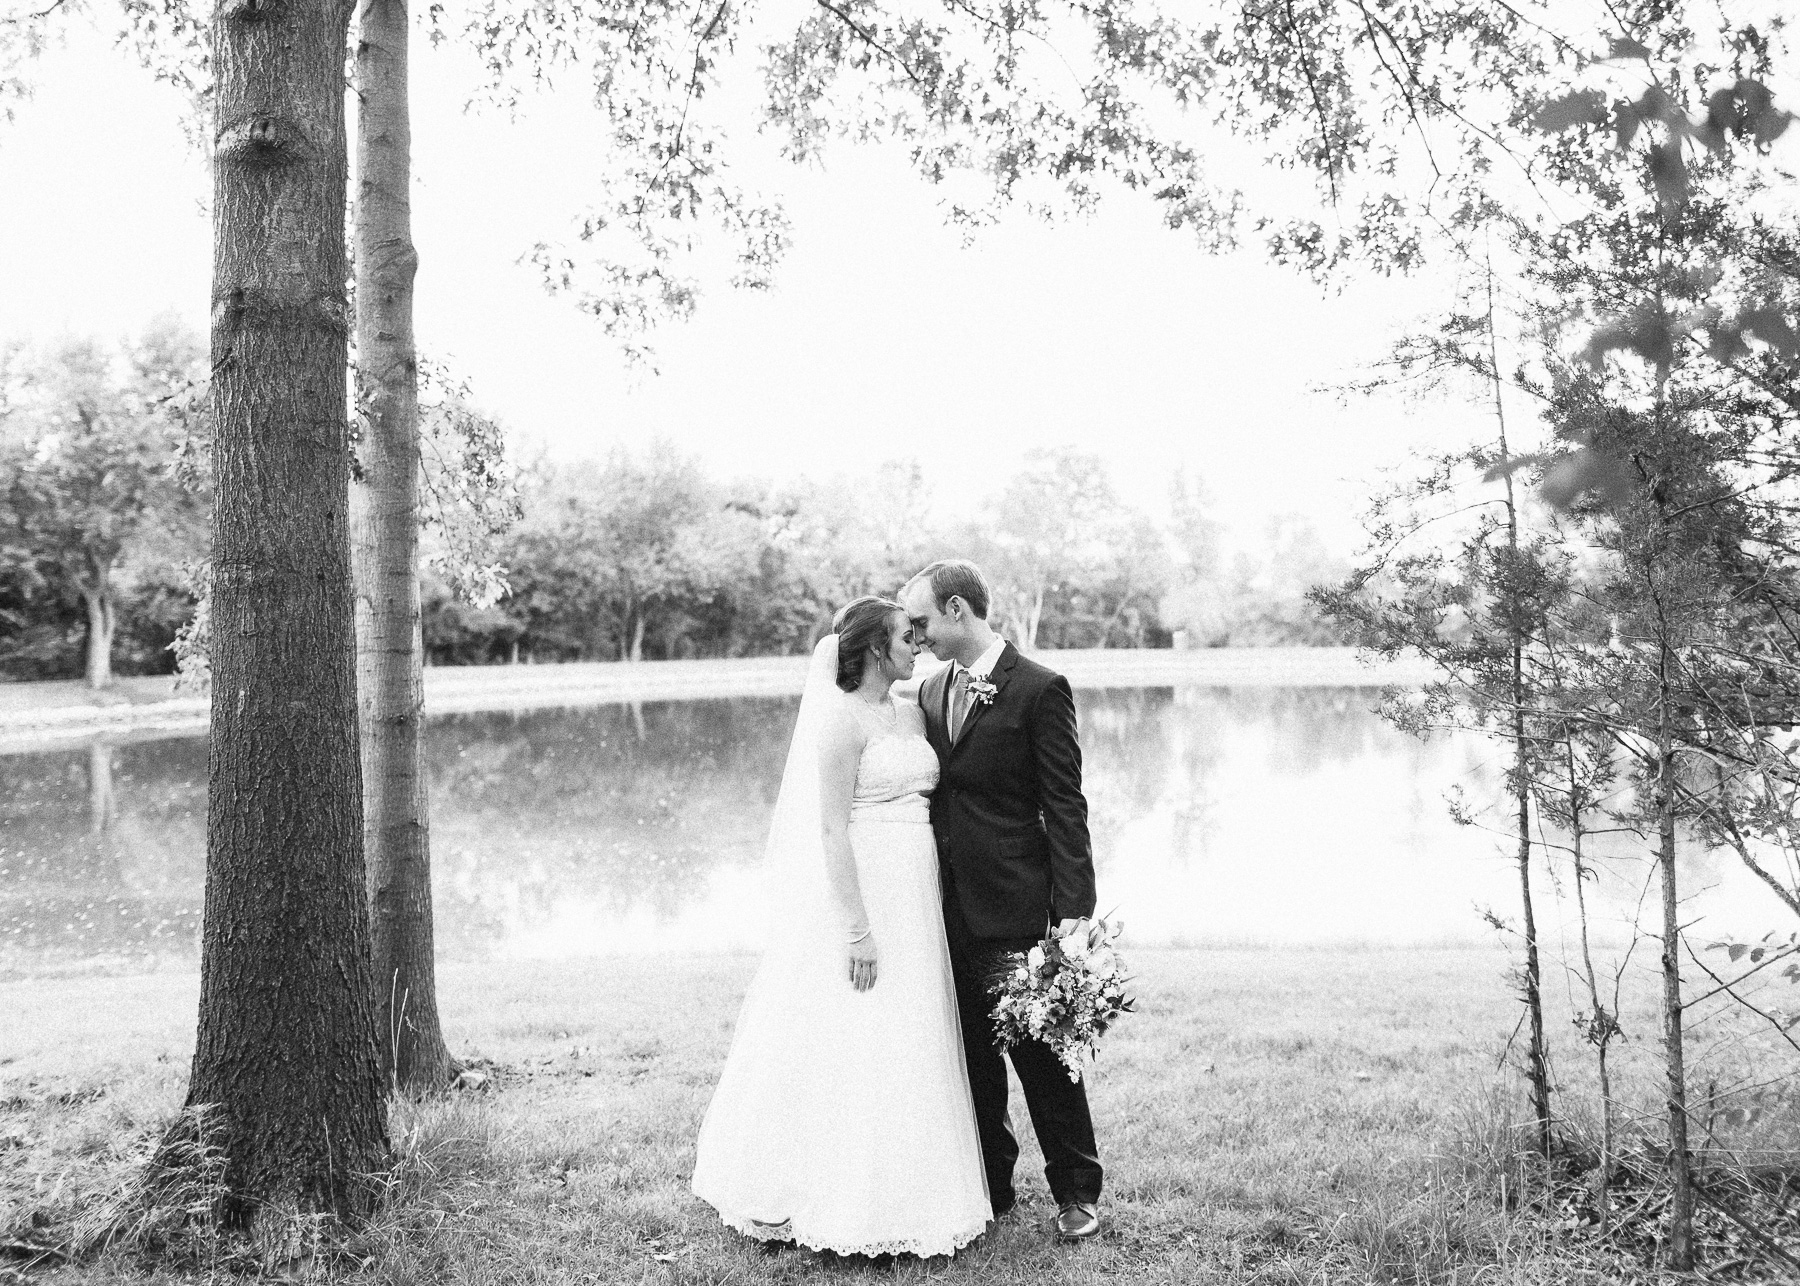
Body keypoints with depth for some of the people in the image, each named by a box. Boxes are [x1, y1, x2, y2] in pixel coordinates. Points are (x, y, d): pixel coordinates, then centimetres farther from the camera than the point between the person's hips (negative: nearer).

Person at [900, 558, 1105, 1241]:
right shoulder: (931, 691, 12)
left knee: (1038, 1048, 3)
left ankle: (1076, 1190, 21)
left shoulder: (1039, 689, -9)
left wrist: (1073, 911, -15)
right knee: (971, 1053, 13)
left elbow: (1065, 807, -10)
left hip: (1011, 906, -6)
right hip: (946, 904, 6)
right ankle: (989, 1189, 28)